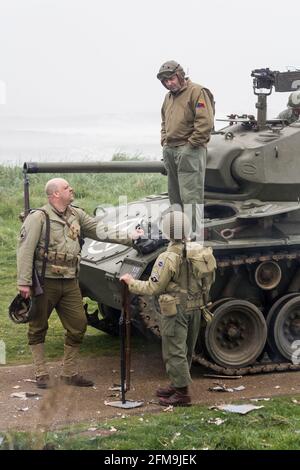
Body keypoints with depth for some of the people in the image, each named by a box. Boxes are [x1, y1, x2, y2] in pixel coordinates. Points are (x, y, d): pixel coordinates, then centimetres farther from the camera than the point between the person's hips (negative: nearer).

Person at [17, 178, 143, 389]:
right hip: (45, 282, -6)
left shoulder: (77, 215, 8)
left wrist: (129, 237, 1)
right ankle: (41, 373, 18)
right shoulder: (39, 218, -12)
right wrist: (24, 282, -19)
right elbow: (25, 250, -14)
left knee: (78, 325, 7)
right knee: (38, 328, 5)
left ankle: (70, 373, 20)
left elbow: (100, 230, 9)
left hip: (70, 282, 6)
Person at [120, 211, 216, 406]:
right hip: (196, 308, 7)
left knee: (174, 351, 1)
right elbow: (209, 280, 9)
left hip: (175, 310, -7)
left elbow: (152, 288, -15)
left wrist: (131, 282, -2)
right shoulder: (202, 252, -2)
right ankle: (177, 385, 29)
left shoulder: (169, 258, -20)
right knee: (186, 350, 18)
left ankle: (182, 393, 3)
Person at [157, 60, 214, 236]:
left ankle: (195, 233, -9)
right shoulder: (169, 97, 18)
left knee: (190, 196, -11)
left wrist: (191, 144, -16)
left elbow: (205, 122, -17)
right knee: (175, 196, 14)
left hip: (190, 151, -9)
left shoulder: (197, 92, -8)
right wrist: (164, 141, 16)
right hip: (170, 151, 9)